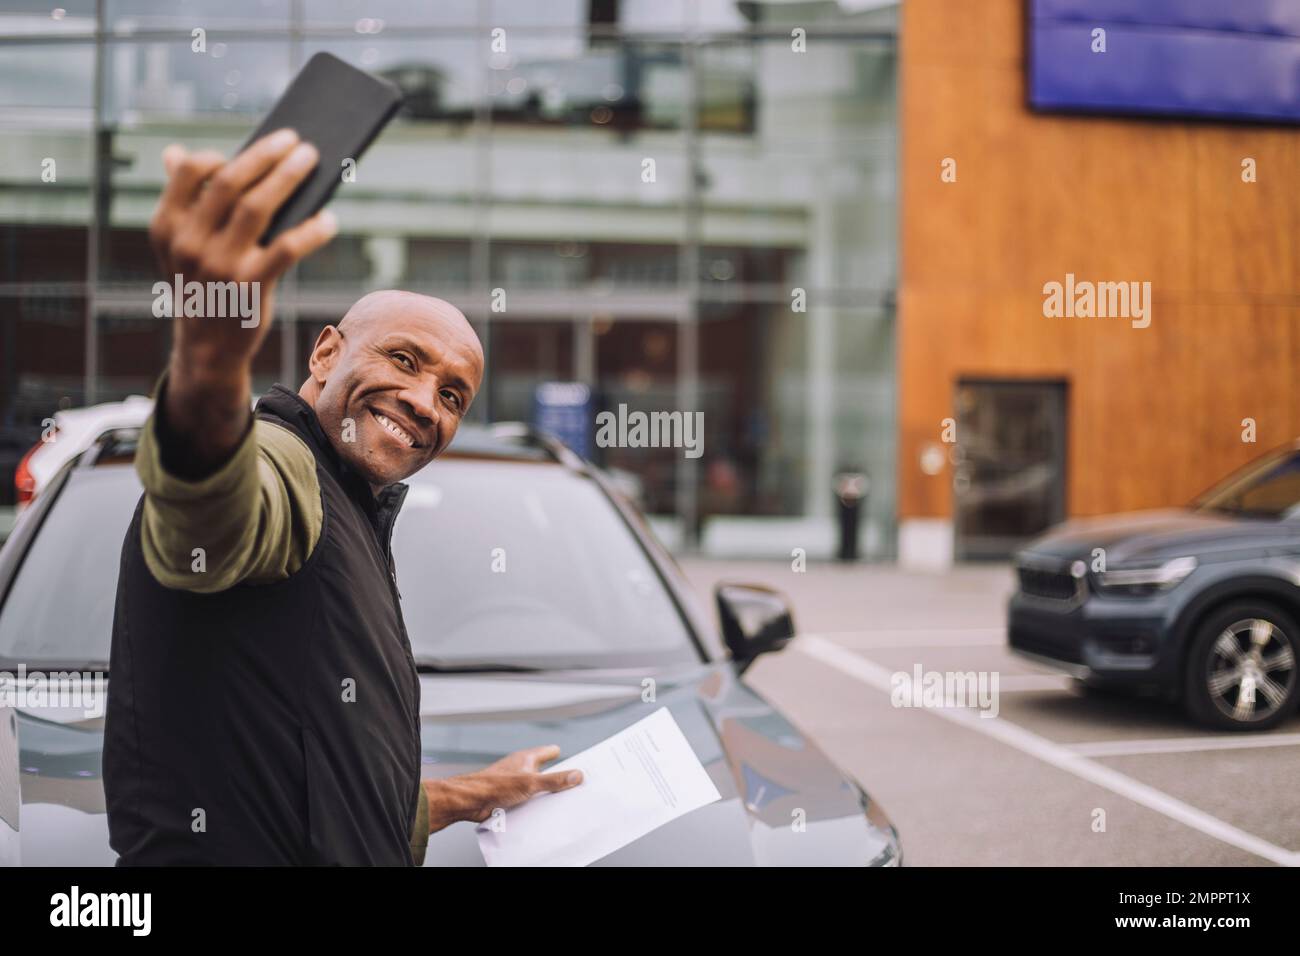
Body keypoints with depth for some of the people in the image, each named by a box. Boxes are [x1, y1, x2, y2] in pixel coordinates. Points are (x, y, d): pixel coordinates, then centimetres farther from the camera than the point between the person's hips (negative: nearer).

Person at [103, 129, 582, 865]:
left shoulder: (348, 530, 20)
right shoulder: (276, 461, -7)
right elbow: (205, 512, -35)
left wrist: (467, 798, 32)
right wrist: (208, 361, -52)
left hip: (356, 859, 8)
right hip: (225, 854, -8)